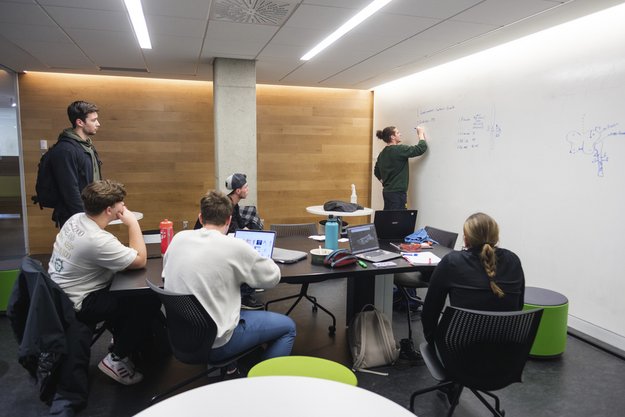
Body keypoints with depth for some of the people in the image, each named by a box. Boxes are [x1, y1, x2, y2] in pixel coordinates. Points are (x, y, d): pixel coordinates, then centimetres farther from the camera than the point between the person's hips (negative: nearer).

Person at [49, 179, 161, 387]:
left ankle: (122, 340, 29)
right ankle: (116, 359, 0)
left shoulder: (75, 219, -2)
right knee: (150, 300, -14)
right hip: (76, 307, -9)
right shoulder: (97, 239, -30)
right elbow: (140, 261, -21)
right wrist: (133, 223, -17)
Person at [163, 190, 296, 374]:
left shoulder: (178, 238, -3)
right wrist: (253, 259, 15)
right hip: (214, 343, -6)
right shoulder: (235, 247, -18)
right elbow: (273, 277, -5)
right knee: (287, 326, 11)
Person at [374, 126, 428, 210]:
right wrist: (421, 134, 2)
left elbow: (376, 172, 21)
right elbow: (421, 148, -14)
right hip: (397, 193, -9)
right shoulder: (399, 150, -14)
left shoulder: (382, 153, 11)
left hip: (387, 191, 9)